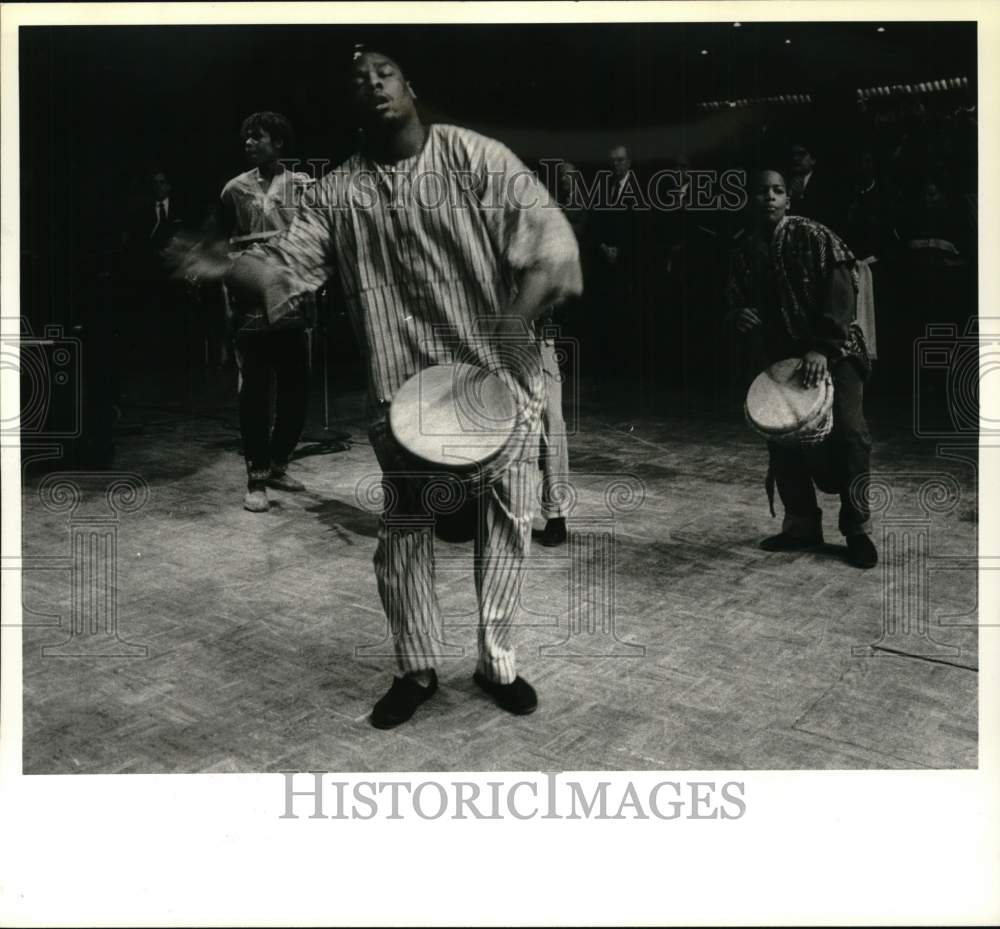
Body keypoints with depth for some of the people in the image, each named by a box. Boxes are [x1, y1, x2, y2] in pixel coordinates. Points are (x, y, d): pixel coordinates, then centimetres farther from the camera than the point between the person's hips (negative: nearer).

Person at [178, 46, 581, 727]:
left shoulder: (475, 157, -4)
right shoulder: (339, 192, 5)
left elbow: (549, 242, -11)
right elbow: (288, 266, 0)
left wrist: (511, 325, -24)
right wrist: (223, 265, -20)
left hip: (500, 382, -1)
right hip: (404, 390, 2)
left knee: (506, 528, 8)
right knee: (402, 535, 6)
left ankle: (498, 663, 28)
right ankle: (416, 669, 26)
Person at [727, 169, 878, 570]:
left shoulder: (812, 236, -7)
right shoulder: (746, 254, 8)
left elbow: (841, 291, -15)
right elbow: (737, 302, 17)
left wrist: (823, 348, -24)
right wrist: (740, 317, -9)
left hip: (835, 351, -5)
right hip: (781, 355, 5)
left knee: (848, 431, -17)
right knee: (782, 441, 0)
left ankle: (857, 529, -3)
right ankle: (802, 525, 17)